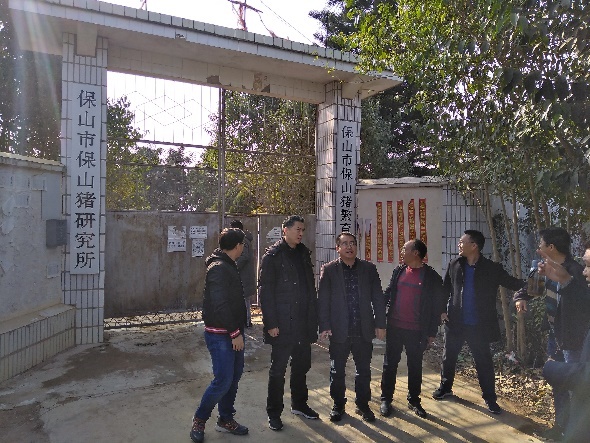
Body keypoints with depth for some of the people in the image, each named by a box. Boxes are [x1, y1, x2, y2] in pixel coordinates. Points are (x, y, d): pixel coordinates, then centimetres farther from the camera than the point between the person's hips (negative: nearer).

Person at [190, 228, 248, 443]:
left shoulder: (228, 266, 12)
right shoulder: (219, 268, -20)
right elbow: (220, 305, -25)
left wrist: (238, 330, 16)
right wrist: (235, 333, -21)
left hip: (232, 332, 10)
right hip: (220, 334, -10)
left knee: (234, 375, 15)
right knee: (223, 380, -5)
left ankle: (226, 419, 29)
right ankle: (199, 419, 16)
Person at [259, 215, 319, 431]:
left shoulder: (304, 254, 11)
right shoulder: (273, 256, -8)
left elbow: (310, 287, 13)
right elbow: (265, 291, -12)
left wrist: (313, 317, 8)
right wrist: (271, 323, -16)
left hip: (304, 322, 6)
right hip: (283, 324, -6)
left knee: (302, 366, 17)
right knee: (278, 369, 6)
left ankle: (299, 404, 35)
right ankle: (274, 412, 21)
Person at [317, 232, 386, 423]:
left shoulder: (369, 268, 4)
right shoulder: (329, 269, -2)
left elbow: (378, 298, 5)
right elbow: (322, 300, -4)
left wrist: (380, 323, 1)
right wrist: (324, 326, -10)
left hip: (364, 330, 2)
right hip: (339, 330, -2)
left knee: (364, 370, 14)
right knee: (337, 371, 11)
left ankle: (362, 404, 32)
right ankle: (338, 404, 29)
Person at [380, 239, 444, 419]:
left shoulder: (432, 277, -5)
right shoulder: (398, 271, 4)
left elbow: (437, 306, -2)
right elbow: (387, 294, 8)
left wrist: (432, 332, -3)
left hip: (416, 330, -2)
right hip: (394, 326, 2)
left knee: (415, 366, 11)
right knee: (390, 364, 9)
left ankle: (414, 400, 29)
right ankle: (386, 399, 23)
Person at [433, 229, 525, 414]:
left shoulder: (492, 268, -8)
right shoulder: (454, 265, 0)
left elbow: (512, 283, -10)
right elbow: (445, 289, 8)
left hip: (479, 325, -3)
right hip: (455, 322, 3)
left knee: (484, 361, 7)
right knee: (448, 356, 16)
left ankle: (490, 399, 24)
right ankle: (445, 387, 37)